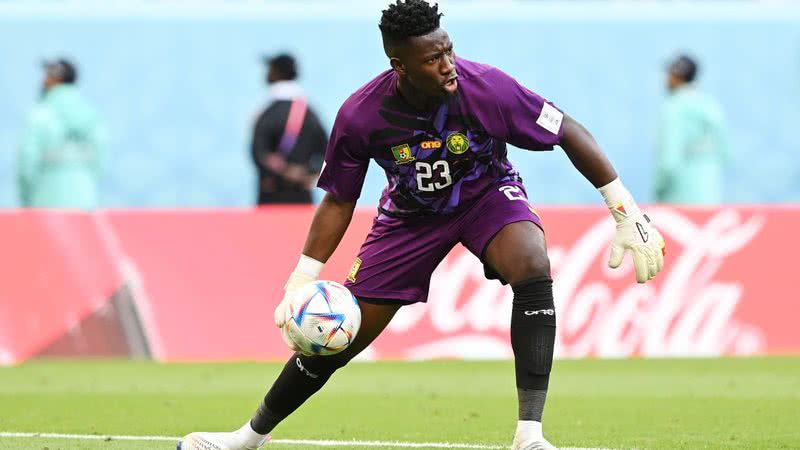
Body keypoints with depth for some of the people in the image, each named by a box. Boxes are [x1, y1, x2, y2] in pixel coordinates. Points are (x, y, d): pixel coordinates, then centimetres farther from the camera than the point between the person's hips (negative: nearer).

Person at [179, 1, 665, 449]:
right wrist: (300, 282, -13)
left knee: (533, 268, -34)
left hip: (488, 194, -1)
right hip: (411, 211, 1)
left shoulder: (487, 88, -31)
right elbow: (339, 201, -9)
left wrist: (627, 213, -17)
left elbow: (569, 133, -18)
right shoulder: (360, 116, -26)